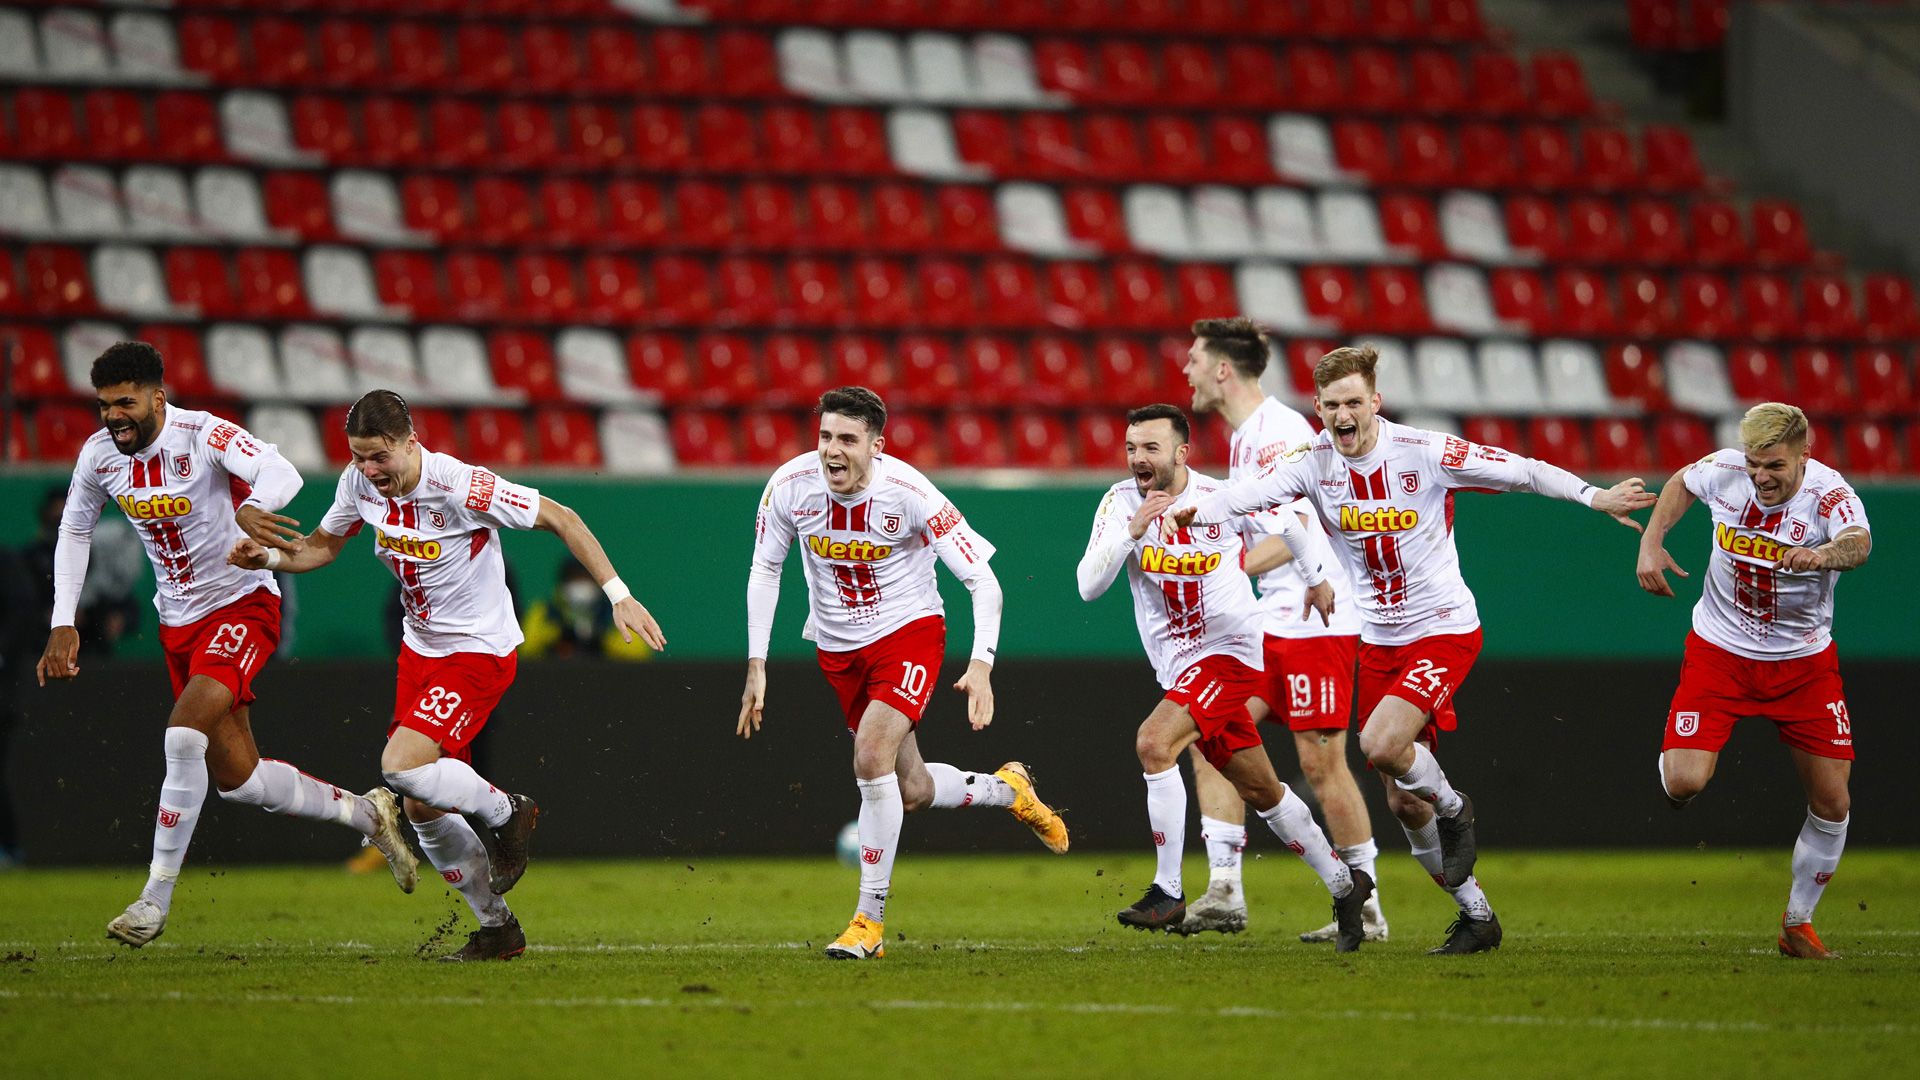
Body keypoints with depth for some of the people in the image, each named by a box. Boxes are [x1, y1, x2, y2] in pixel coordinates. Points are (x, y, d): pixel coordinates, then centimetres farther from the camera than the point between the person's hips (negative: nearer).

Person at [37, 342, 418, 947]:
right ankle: (368, 814, 28)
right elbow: (74, 529, 13)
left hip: (243, 606, -7)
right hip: (180, 622, 7)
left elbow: (281, 473, -40)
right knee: (237, 779, 6)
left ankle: (156, 897, -18)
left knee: (185, 733, -26)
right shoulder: (100, 455, -4)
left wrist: (252, 509, -63)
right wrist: (63, 623, 4)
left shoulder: (204, 436, -22)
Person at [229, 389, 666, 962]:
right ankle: (497, 927, 21)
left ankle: (505, 813, 3)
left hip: (480, 651, -7)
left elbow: (560, 518, -17)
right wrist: (269, 557, -8)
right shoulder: (360, 484, -5)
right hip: (420, 650, 7)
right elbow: (322, 545, 13)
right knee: (422, 810, 6)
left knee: (402, 766, -25)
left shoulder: (461, 486, -24)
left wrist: (618, 595, -21)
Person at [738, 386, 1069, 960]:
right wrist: (756, 666, -4)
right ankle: (1008, 789, 43)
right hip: (837, 647, 4)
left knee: (871, 759, -25)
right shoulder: (789, 486, -16)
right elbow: (764, 571, 1)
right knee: (912, 791, 10)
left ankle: (870, 921, -14)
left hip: (908, 632, -4)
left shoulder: (910, 493, -25)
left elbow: (982, 580, -20)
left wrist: (981, 665, -32)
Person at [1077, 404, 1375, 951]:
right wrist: (1133, 531, -25)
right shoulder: (1121, 503, -3)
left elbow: (1285, 522, 9)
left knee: (1153, 742, -26)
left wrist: (1316, 579, 18)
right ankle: (1345, 885, 30)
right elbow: (1089, 586, -13)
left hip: (1233, 650, -5)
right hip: (1180, 667, 5)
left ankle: (1168, 890, -21)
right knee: (1260, 791, 14)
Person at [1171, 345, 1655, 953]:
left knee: (1380, 745, -28)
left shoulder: (1424, 453, -14)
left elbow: (1522, 472, -10)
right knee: (1404, 805, 6)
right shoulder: (1313, 462, -6)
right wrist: (1196, 511, -43)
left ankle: (1454, 809, 4)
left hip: (1444, 631, -5)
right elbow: (1252, 493, -23)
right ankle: (1477, 916, 23)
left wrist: (1594, 497, -22)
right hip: (1379, 642, 5)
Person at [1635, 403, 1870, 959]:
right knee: (1684, 783, -18)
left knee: (1832, 802, 0)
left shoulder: (1829, 492, -23)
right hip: (1720, 653, 0)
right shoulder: (1724, 470, -13)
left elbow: (1858, 543, -45)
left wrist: (1823, 555, -66)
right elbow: (1681, 483, 12)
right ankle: (1675, 759, 21)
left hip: (1804, 662, 0)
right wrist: (1651, 542, 0)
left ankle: (1798, 924, 21)